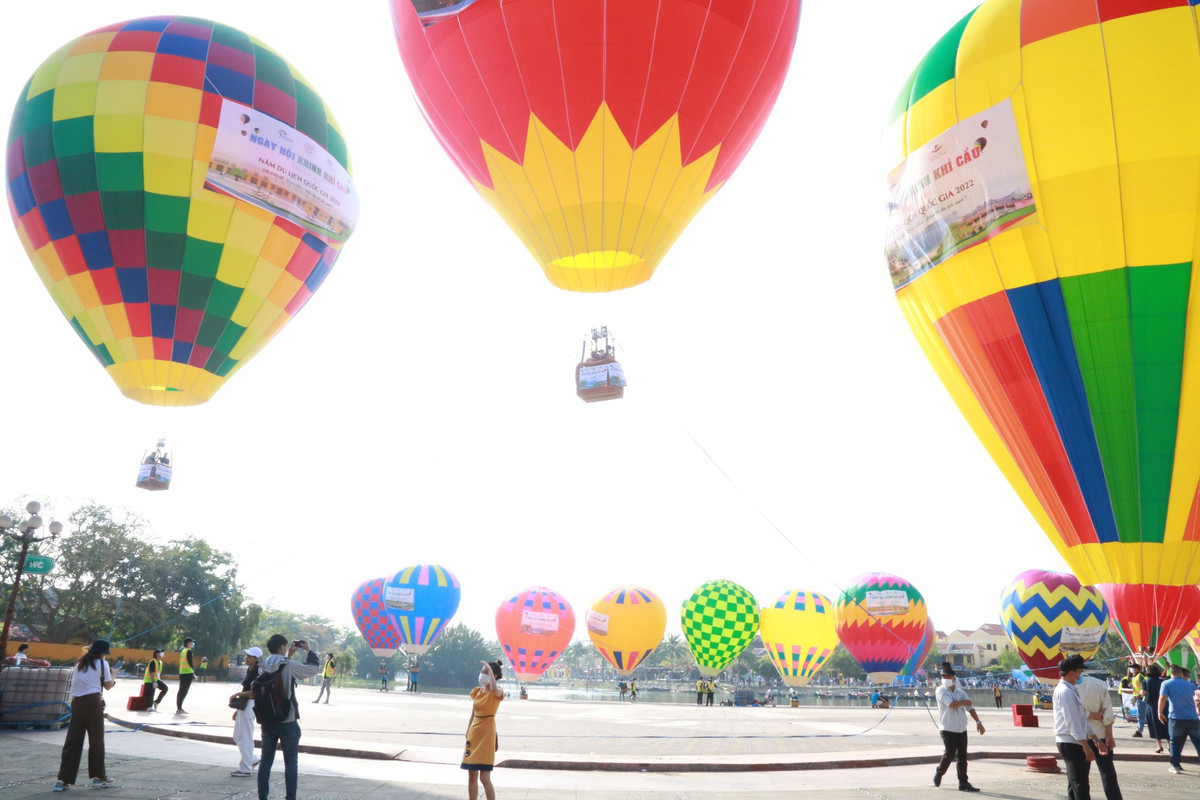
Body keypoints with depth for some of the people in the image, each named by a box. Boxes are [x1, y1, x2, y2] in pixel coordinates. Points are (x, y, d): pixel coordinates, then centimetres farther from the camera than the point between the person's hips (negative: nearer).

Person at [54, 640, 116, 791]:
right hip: (93, 702, -5)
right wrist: (112, 677, 29)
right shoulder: (102, 663, 3)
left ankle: (63, 779, 3)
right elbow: (108, 685, 8)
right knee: (96, 741, 4)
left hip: (76, 702, 5)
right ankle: (98, 777, 11)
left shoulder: (80, 663, 19)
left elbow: (84, 681, 20)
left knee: (72, 741, 6)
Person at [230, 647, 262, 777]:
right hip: (243, 706, 10)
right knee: (237, 737, 18)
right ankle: (251, 760, 27)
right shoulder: (249, 671, 14)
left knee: (245, 738, -3)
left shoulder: (257, 672, -16)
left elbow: (253, 692, -22)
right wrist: (237, 710, 20)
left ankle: (246, 769, 5)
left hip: (249, 706, -10)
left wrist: (237, 694, -12)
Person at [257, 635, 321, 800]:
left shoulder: (263, 667, 2)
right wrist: (308, 651, 8)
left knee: (266, 761, 11)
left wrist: (288, 655, 22)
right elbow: (315, 668, -4)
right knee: (291, 763, 4)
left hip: (268, 721, 5)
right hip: (288, 722, -5)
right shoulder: (290, 666, -14)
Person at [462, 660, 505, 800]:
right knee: (471, 776, 10)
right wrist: (467, 735, 14)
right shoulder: (477, 691, 9)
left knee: (484, 778, -8)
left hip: (486, 735, -7)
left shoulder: (497, 692, -10)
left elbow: (494, 687, -37)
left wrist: (489, 668, -33)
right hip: (473, 734, 7)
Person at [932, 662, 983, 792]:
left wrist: (978, 722, -6)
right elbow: (952, 704, -20)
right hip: (948, 729, -5)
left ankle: (963, 783, 10)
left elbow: (970, 707, 7)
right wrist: (965, 702, -5)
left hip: (962, 729, 5)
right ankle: (938, 773, 15)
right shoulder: (941, 690, -6)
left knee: (962, 756, 5)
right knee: (950, 754, -8)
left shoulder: (960, 692, 11)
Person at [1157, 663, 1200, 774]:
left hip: (1176, 718, -2)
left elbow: (1162, 698, -11)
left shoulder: (1166, 684, 2)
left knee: (1175, 742, 10)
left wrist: (1160, 712, -2)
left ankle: (1175, 765, 10)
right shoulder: (1190, 684, 13)